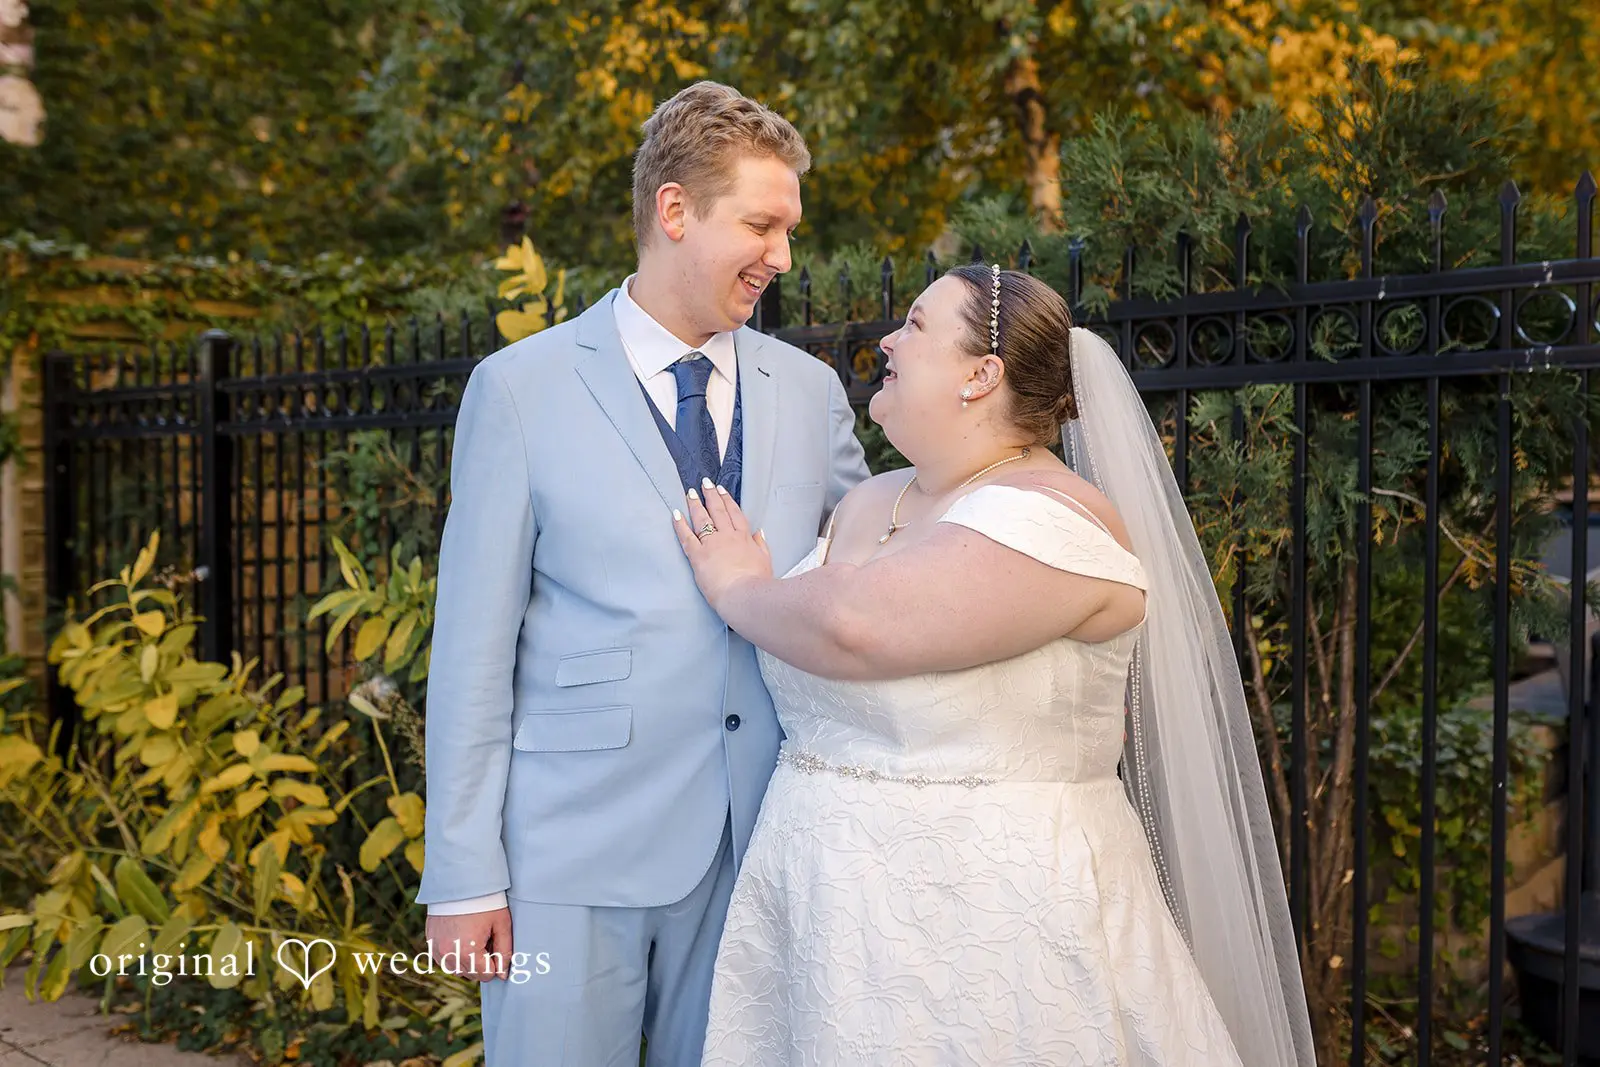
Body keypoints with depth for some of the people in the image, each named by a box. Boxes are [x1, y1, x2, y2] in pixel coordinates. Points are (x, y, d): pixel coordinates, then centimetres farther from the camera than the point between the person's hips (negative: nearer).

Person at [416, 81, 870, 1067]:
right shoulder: (521, 388, -3)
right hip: (574, 847, -3)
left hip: (757, 842, 3)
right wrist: (463, 876, -6)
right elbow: (475, 646, -4)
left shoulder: (813, 392, 7)